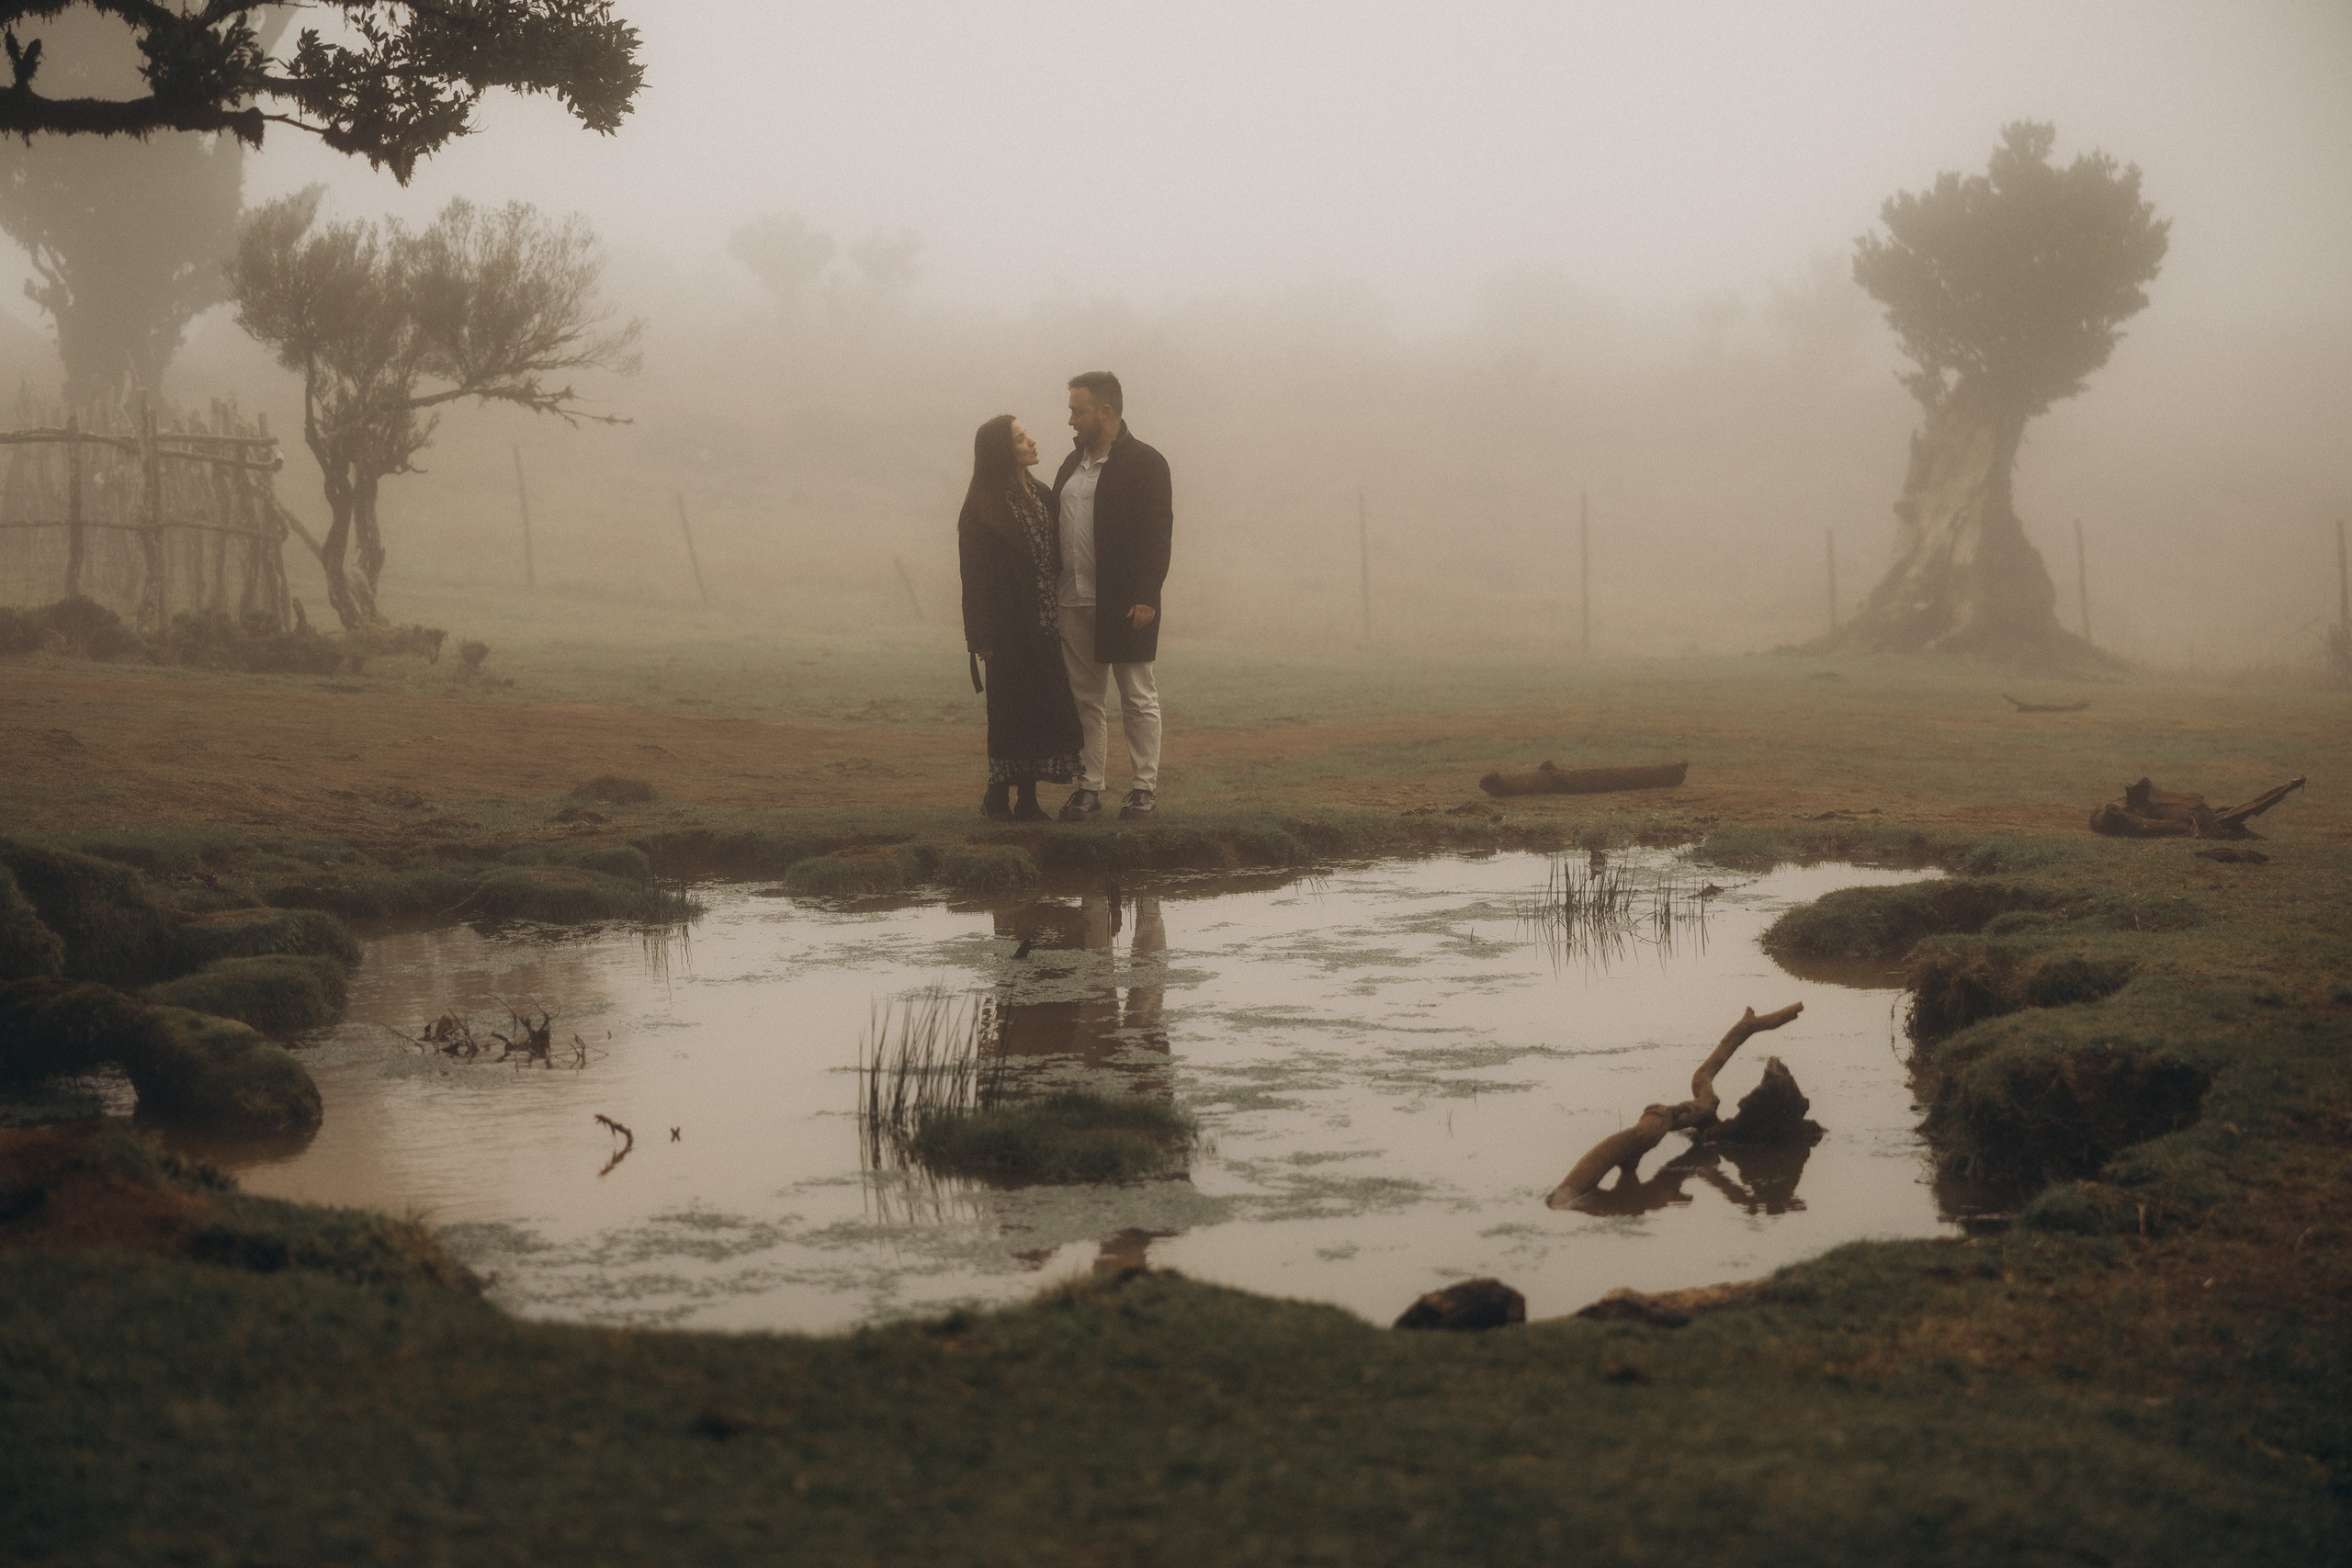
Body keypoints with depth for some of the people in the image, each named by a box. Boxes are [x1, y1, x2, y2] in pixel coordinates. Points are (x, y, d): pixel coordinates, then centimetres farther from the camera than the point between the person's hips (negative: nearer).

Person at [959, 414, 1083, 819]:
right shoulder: (984, 506, -7)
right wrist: (983, 635, -15)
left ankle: (1027, 797, 8)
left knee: (1045, 706, 3)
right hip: (1011, 626, -6)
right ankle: (1000, 794, 4)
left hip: (1045, 622, 6)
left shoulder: (1041, 494, 13)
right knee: (1012, 706, -4)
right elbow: (977, 573, -11)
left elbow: (1055, 556, 15)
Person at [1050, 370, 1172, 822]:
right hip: (1075, 602, 7)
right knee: (1085, 700, 9)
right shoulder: (1073, 463, 15)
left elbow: (1157, 534, -12)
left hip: (1125, 604, -7)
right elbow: (1055, 526, 15)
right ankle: (1088, 787, 14)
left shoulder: (1144, 463, -7)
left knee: (1138, 698, 2)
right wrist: (1051, 590, 6)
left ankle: (1144, 786, 8)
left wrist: (1145, 597, -19)